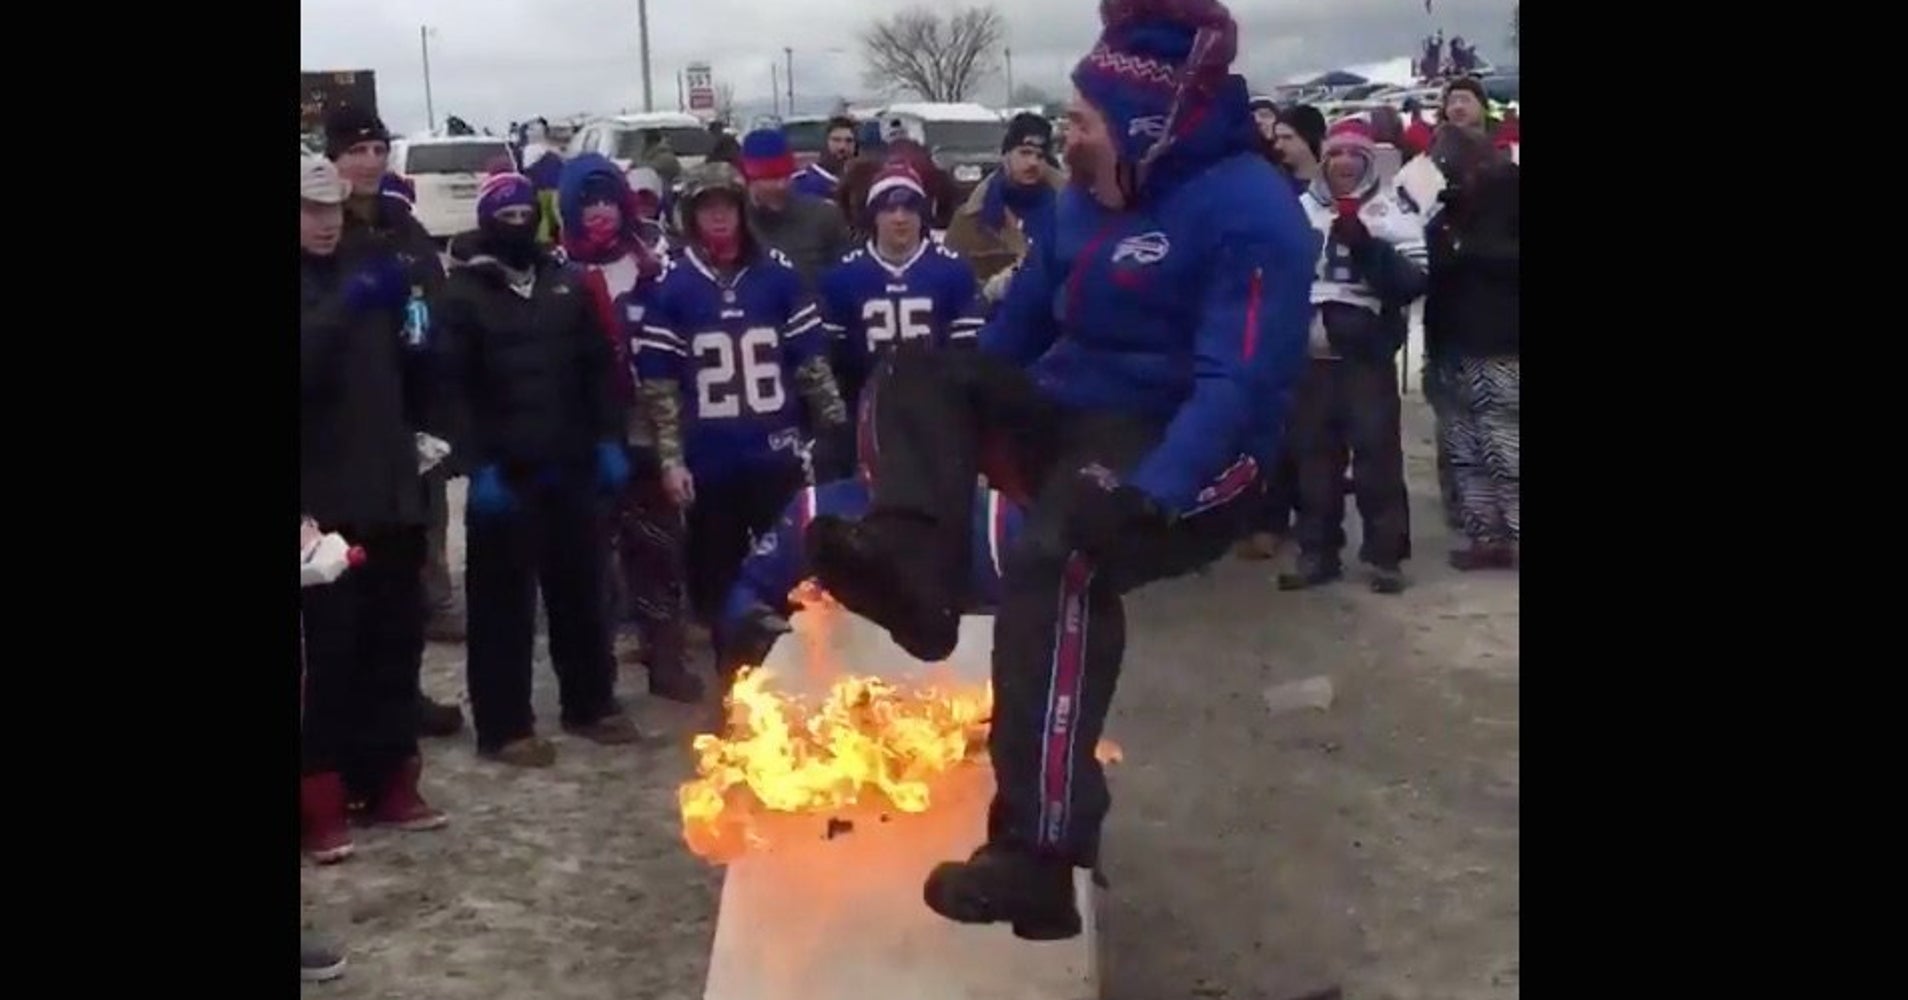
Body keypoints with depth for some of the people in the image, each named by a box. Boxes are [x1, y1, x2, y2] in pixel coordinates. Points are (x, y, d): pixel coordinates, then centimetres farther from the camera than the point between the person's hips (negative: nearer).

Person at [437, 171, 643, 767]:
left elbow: (598, 368, 13)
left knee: (582, 589, 14)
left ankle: (591, 705, 27)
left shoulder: (567, 285, 12)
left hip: (570, 466, 5)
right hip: (504, 472, -5)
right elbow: (455, 387, -10)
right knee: (505, 601, 1)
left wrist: (609, 440, 4)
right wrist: (479, 464, -17)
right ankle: (503, 726, 8)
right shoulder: (463, 294, -4)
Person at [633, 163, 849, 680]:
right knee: (718, 578, 10)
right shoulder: (670, 285, -1)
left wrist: (836, 429, 1)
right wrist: (671, 459, -5)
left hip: (775, 454, 0)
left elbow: (811, 361, 5)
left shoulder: (778, 274, 2)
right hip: (709, 463, 0)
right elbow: (658, 383, -1)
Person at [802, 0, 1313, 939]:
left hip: (1183, 457, -8)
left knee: (1056, 551, -37)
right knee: (917, 374, -5)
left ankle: (1039, 852, -36)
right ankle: (911, 564, -32)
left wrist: (1145, 497, -37)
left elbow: (1241, 387, -26)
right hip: (1072, 414, 9)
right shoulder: (1088, 201, 11)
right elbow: (1019, 328, 20)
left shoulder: (1249, 211, -15)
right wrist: (959, 426, 16)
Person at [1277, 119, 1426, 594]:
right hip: (1310, 353, 4)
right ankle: (1318, 552, 18)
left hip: (1367, 354, -3)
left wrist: (1368, 248, -22)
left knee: (1376, 453, -3)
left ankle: (1385, 554, 5)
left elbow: (1414, 281, -9)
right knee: (1313, 453, 8)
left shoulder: (1392, 214, 1)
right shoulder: (1299, 210, 10)